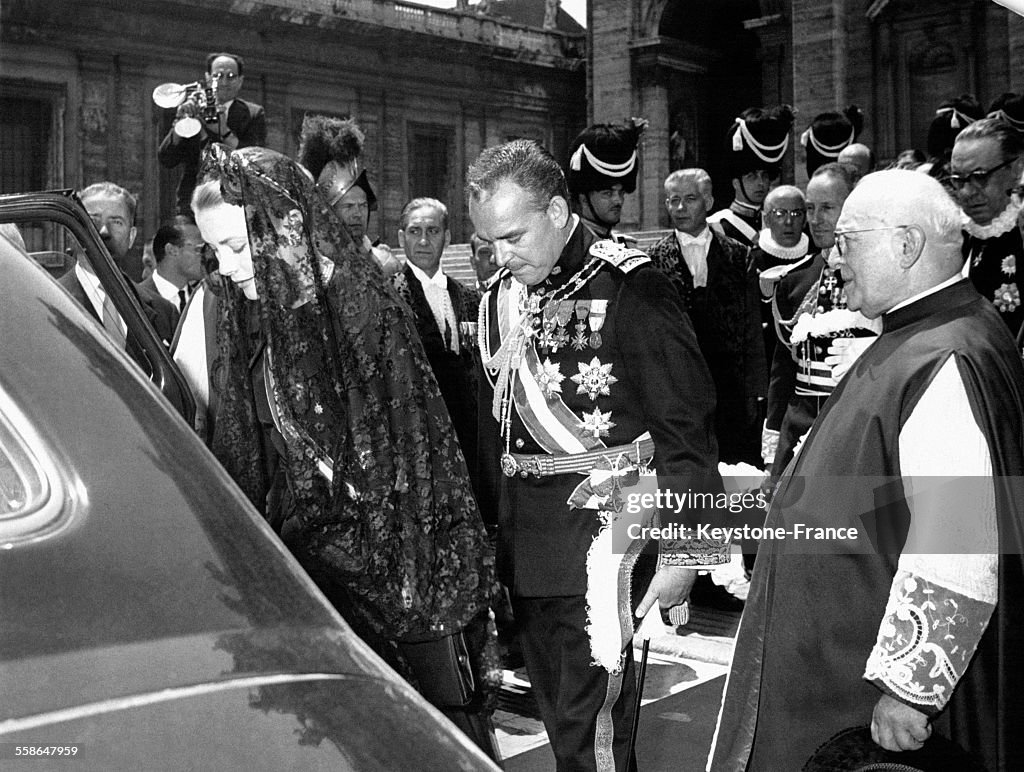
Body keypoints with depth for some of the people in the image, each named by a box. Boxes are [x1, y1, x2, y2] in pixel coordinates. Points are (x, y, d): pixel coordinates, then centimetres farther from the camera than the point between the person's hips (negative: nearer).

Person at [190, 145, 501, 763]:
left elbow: (409, 453, -12)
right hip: (303, 545, 6)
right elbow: (242, 452, 9)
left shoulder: (365, 307, -14)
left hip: (388, 551, -5)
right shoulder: (248, 321, 4)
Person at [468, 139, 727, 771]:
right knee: (559, 717, 16)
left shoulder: (629, 288, -11)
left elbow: (686, 427, -11)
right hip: (525, 546, 7)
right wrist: (491, 531, 15)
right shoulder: (499, 298, 9)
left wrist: (682, 551, -12)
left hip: (601, 529, -7)